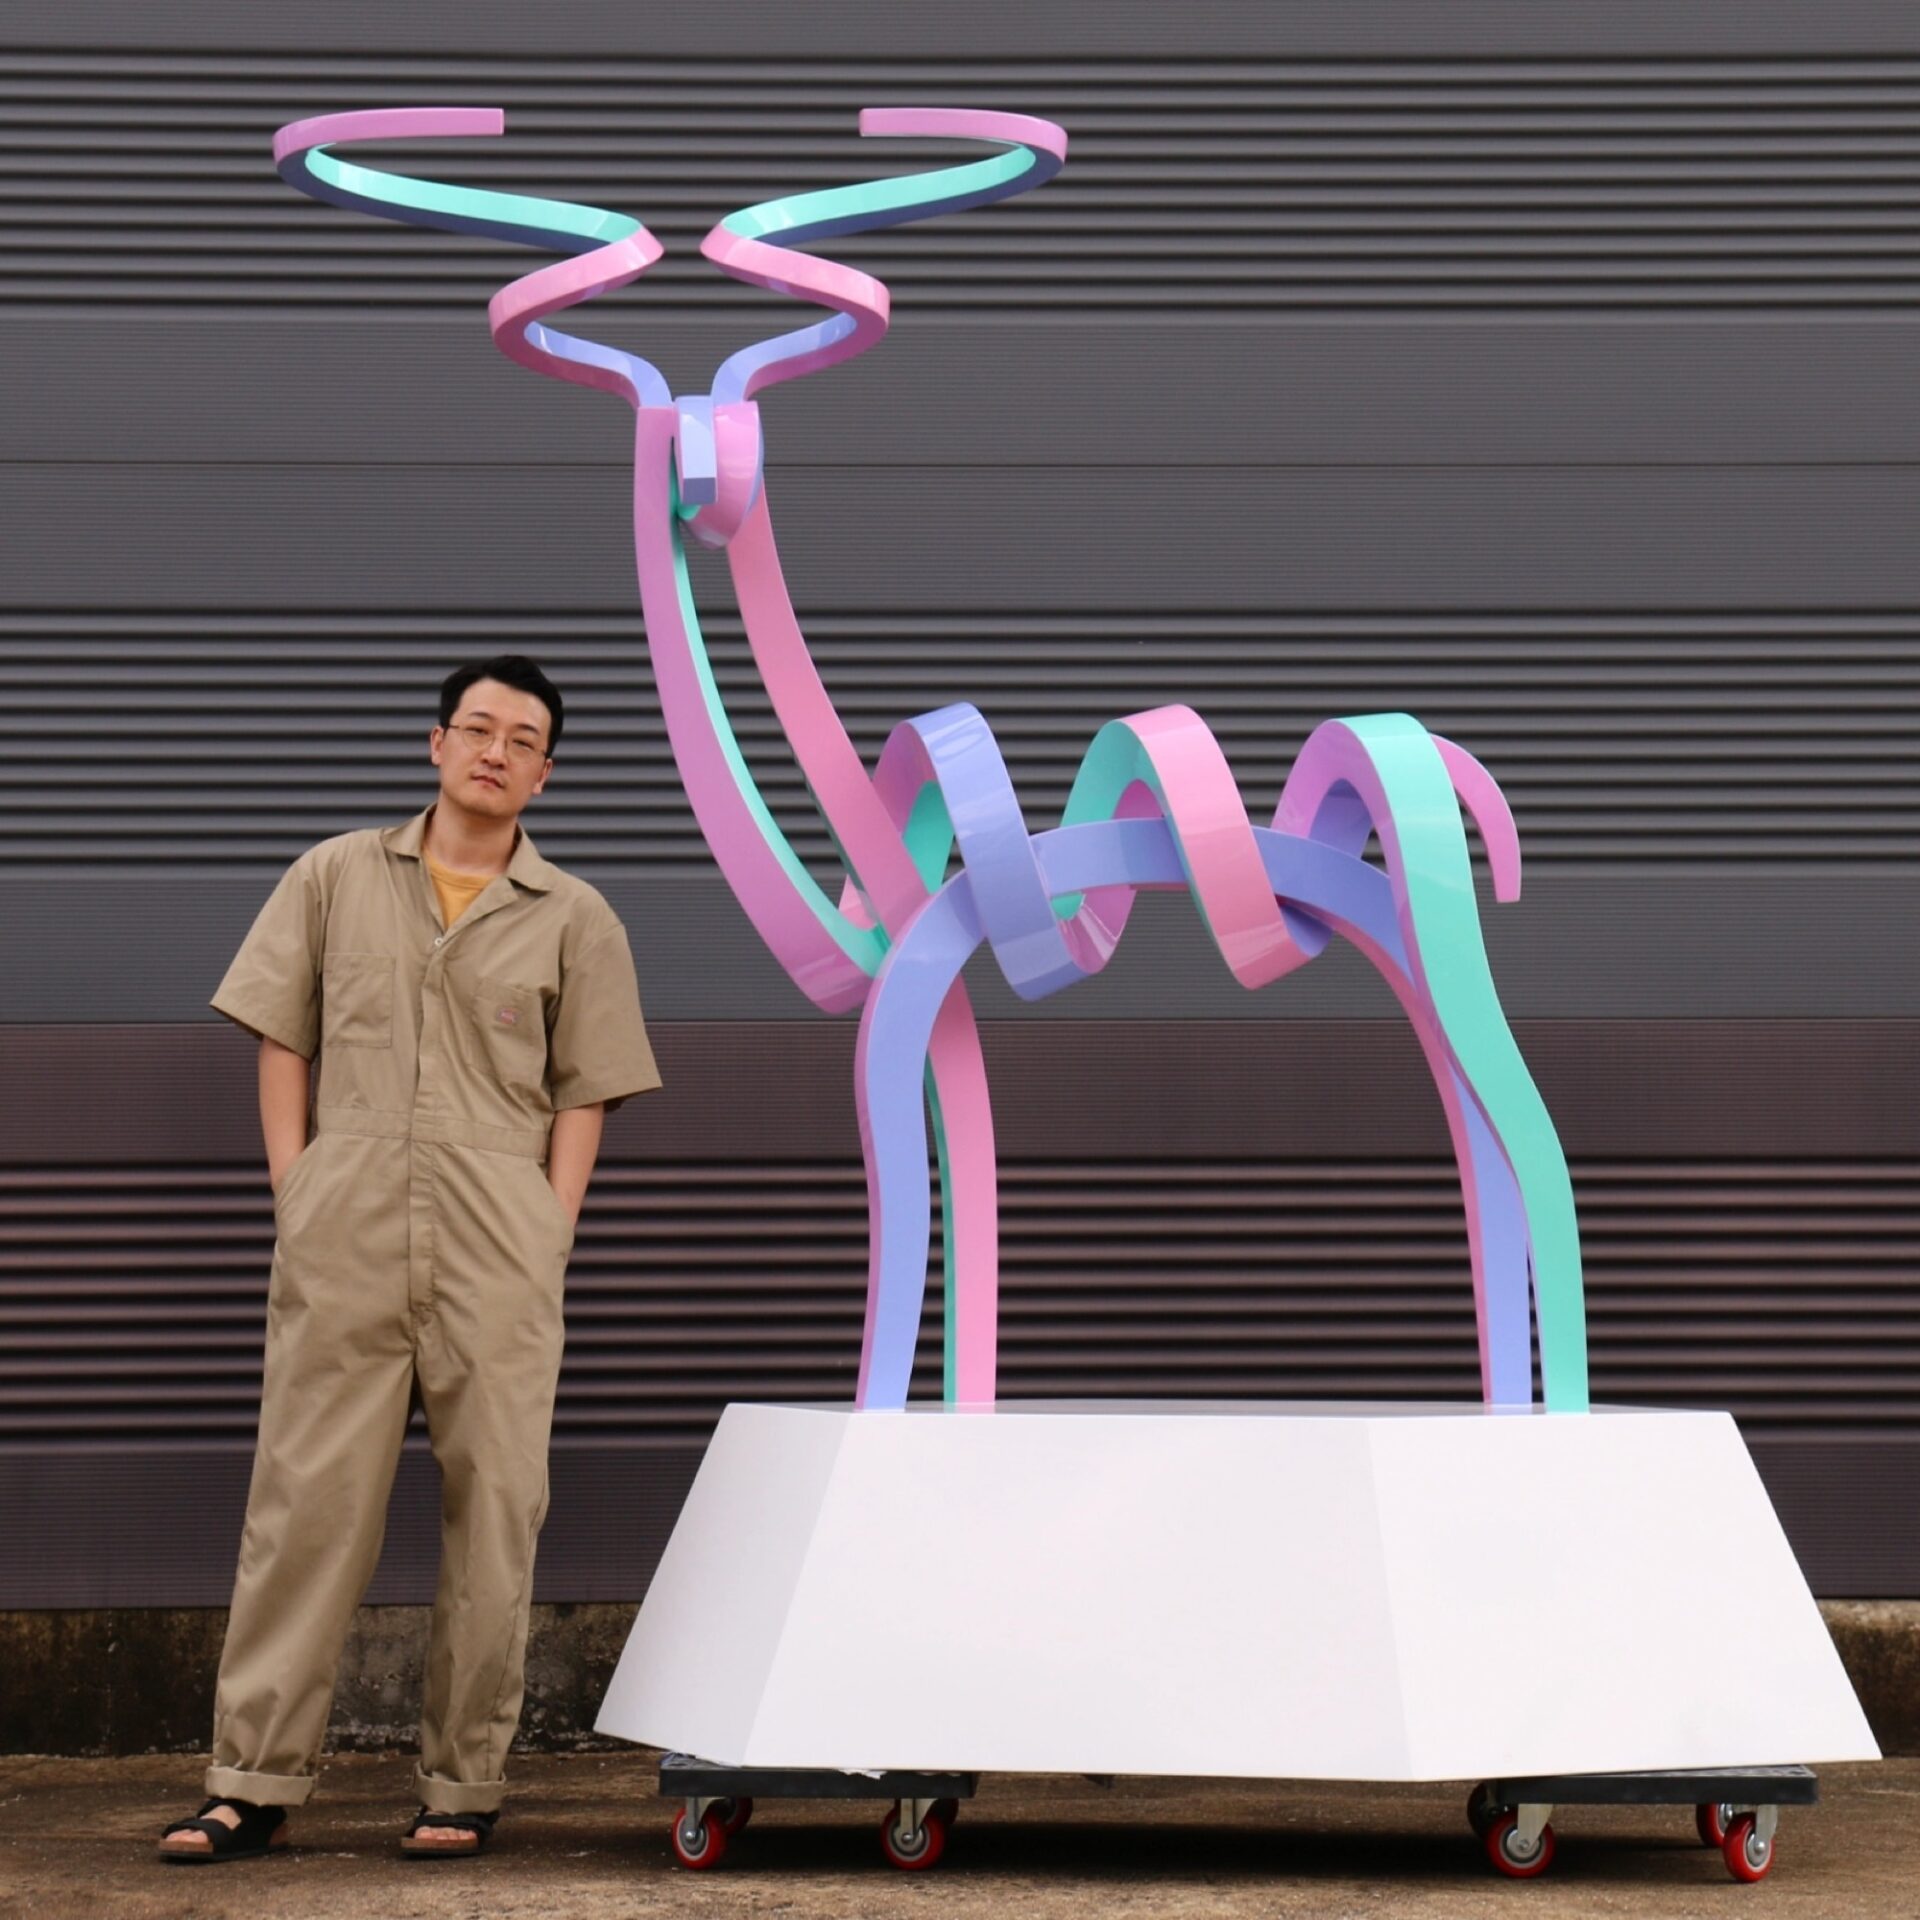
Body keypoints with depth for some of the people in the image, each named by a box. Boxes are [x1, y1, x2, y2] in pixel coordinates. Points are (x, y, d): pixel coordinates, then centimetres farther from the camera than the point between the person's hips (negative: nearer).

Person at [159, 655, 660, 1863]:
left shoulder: (574, 920, 10)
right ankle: (256, 1785, 2)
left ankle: (465, 1785, 9)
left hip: (500, 1236, 0)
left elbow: (583, 1094, 9)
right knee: (307, 1495, -2)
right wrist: (293, 1193, 3)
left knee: (494, 1509, 1)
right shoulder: (337, 878, 13)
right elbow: (282, 1042, 12)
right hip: (345, 1221, 0)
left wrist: (550, 1238, -1)